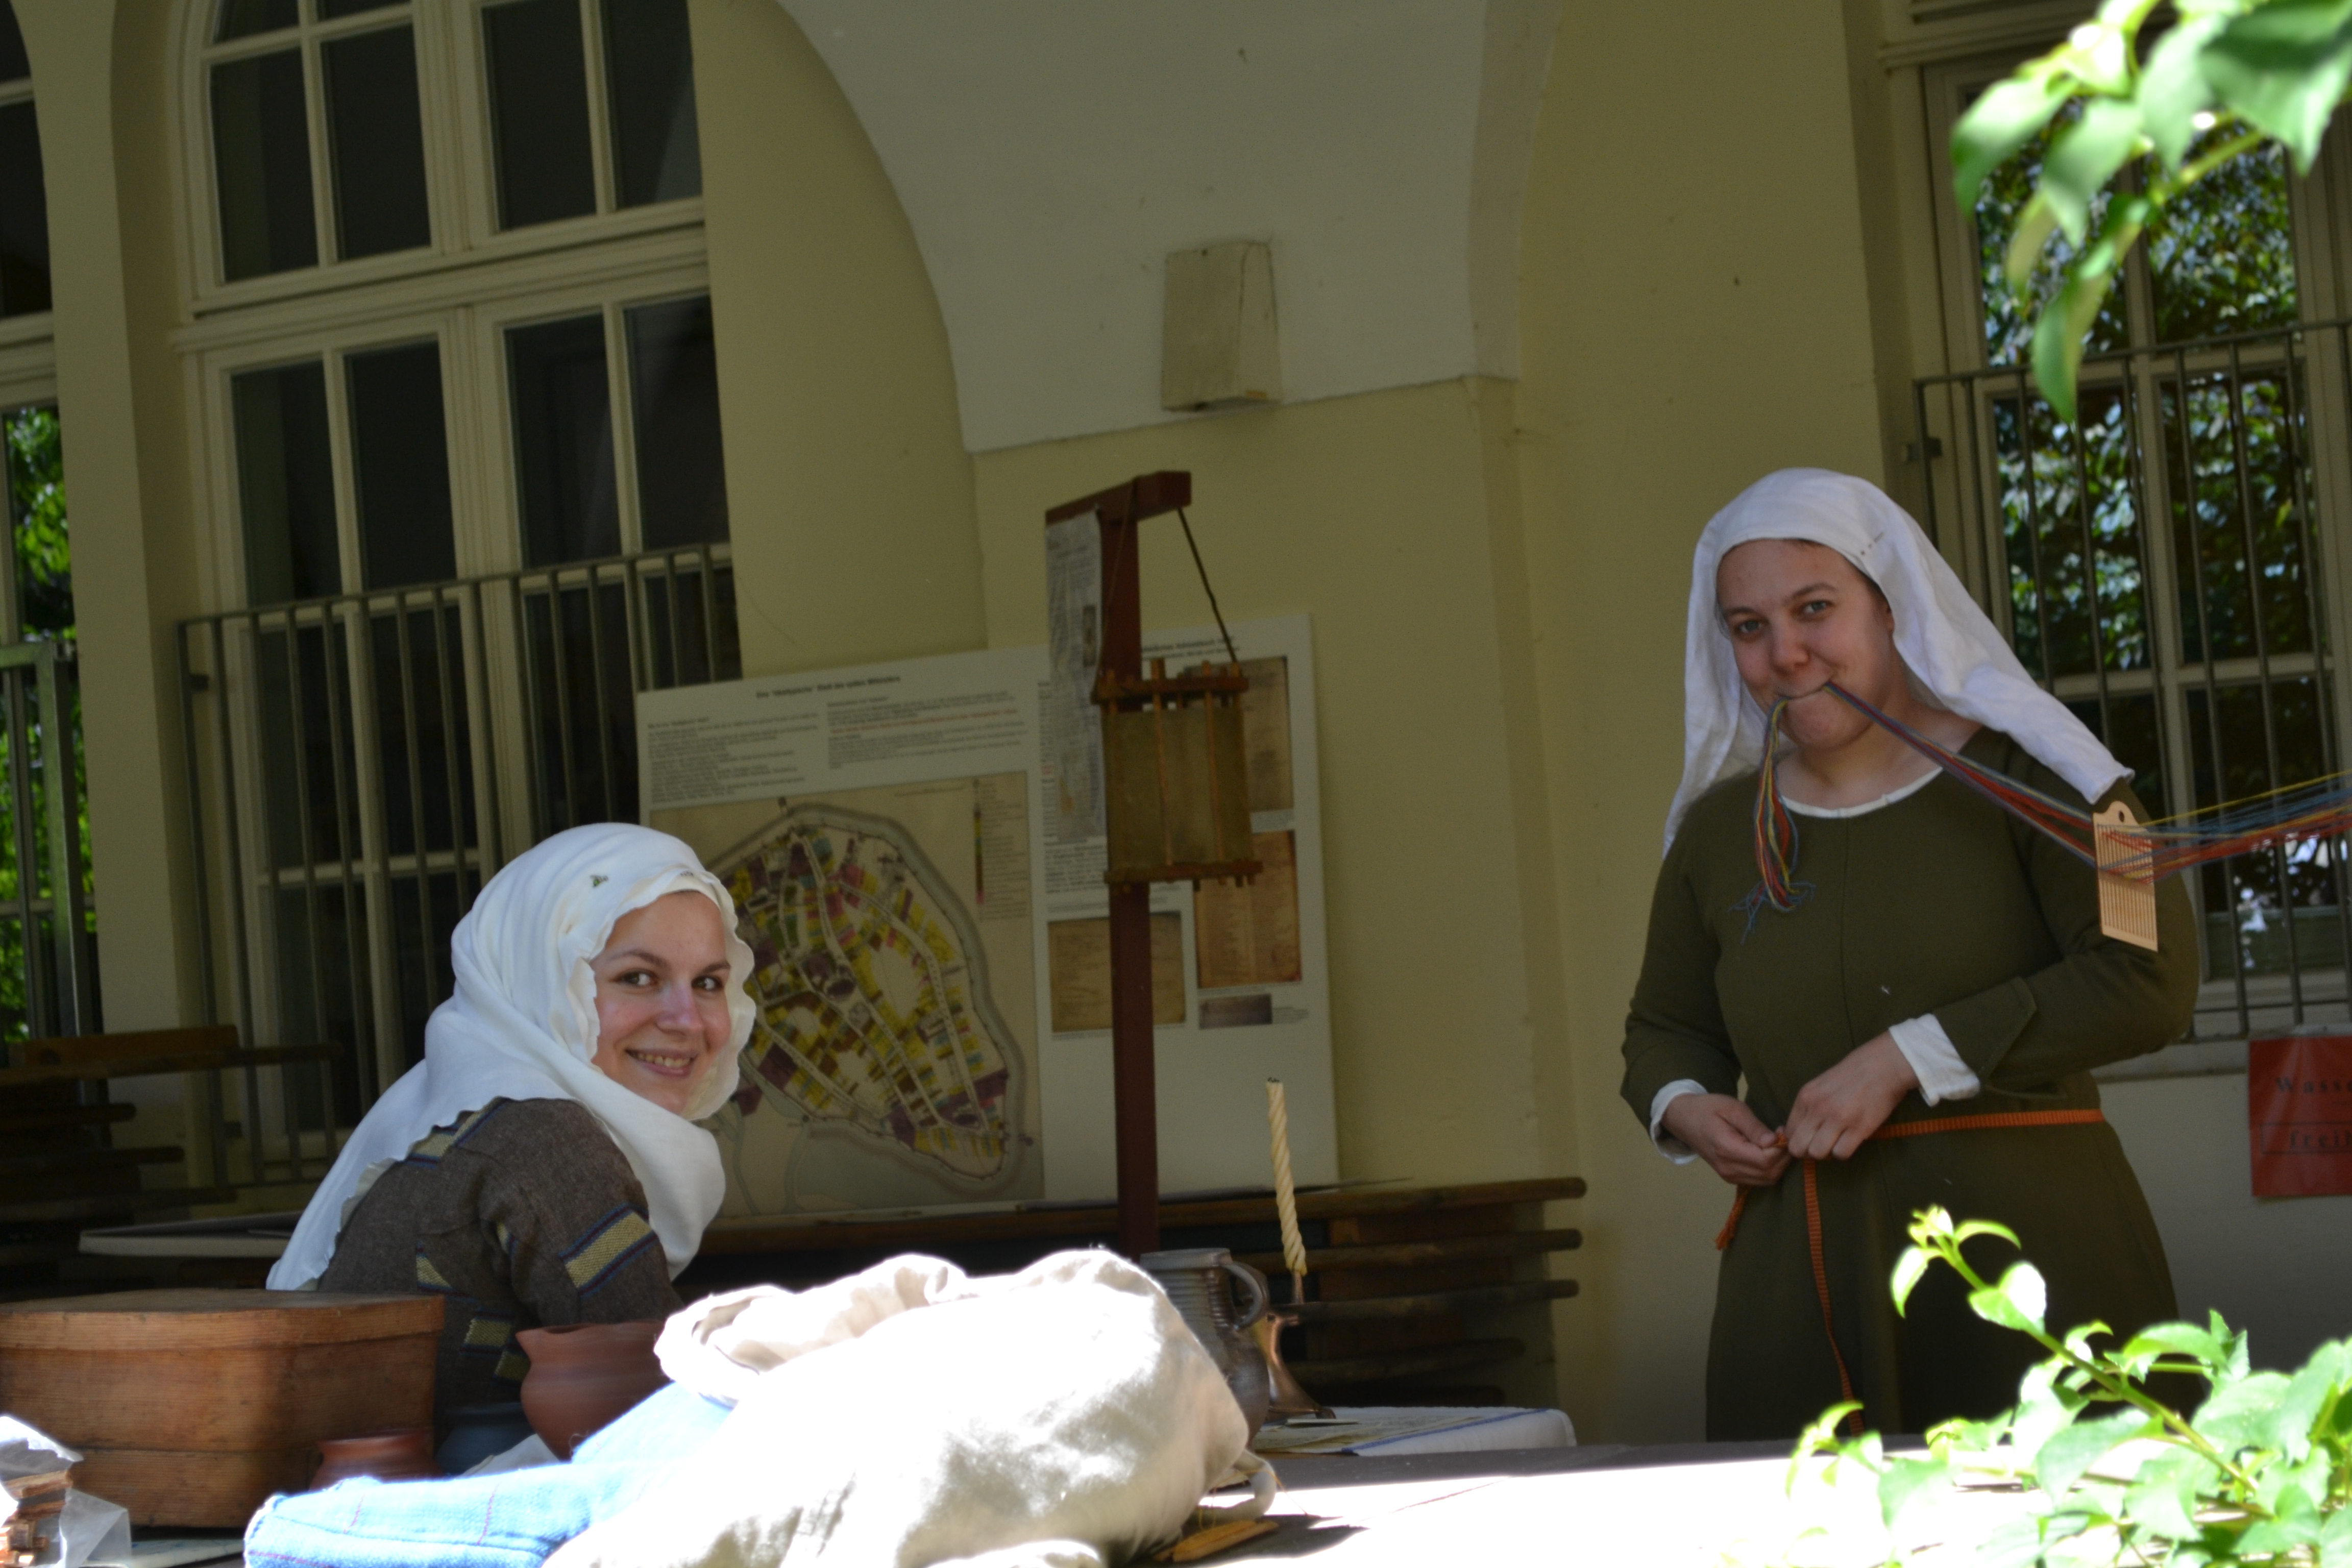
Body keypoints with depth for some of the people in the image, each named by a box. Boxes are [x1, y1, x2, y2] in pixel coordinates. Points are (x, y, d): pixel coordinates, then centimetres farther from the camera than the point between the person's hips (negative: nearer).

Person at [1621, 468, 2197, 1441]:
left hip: (2034, 1260, -3)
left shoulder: (2017, 773, 0)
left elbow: (2150, 979, -11)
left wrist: (1908, 1057, -14)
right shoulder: (1719, 831, 14)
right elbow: (1666, 1027, 29)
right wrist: (1683, 1110, 5)